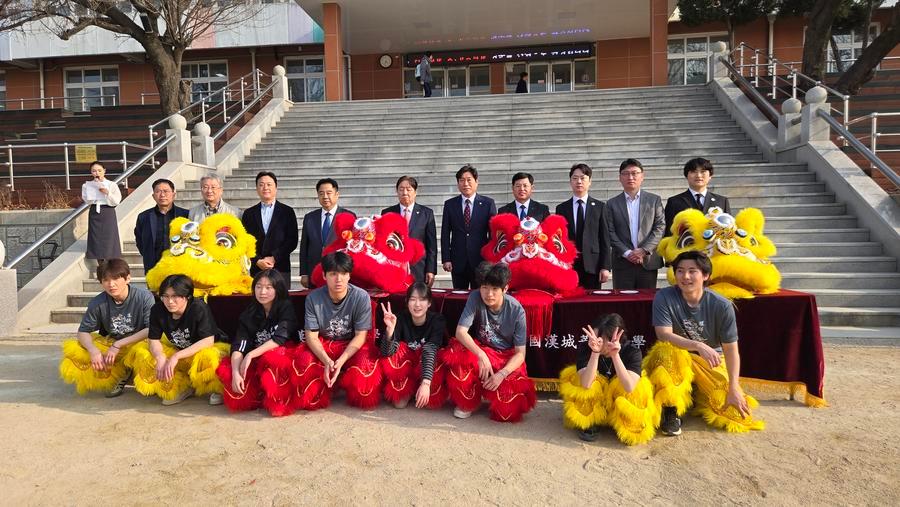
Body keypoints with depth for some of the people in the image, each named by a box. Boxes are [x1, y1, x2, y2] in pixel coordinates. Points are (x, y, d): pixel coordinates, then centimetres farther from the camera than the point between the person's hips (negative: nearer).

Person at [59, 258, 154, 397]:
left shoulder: (144, 297, -19)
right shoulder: (97, 303, -9)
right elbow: (83, 331, -3)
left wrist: (118, 345, -24)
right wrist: (93, 350, -25)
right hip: (108, 346, 3)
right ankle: (121, 375, -9)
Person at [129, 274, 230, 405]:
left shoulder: (199, 308, -24)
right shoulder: (157, 310, -10)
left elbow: (208, 341, -29)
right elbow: (154, 340, -8)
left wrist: (176, 356, -33)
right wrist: (160, 357, -31)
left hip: (206, 349, -6)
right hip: (177, 351, 6)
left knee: (207, 358, -40)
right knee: (142, 354, -11)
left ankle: (217, 389, -6)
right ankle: (183, 388, -8)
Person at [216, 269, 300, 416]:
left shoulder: (286, 308, -6)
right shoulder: (249, 314, 2)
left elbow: (279, 339, -19)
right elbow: (238, 346, -9)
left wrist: (250, 355, -25)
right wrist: (236, 373, -26)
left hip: (283, 357, -4)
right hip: (257, 362, 4)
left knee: (270, 358, -37)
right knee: (225, 369, -20)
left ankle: (279, 404, -21)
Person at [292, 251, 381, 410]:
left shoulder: (361, 297, -17)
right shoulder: (313, 298, -13)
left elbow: (361, 336, -13)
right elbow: (311, 336, -11)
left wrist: (341, 361, -27)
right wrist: (326, 361, -29)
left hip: (352, 346, -1)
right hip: (322, 346, 1)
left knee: (365, 365, -32)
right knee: (304, 361, -30)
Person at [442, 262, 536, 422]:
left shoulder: (516, 310, -18)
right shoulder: (475, 298, -16)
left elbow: (520, 353, -15)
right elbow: (460, 332, -25)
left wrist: (502, 374, -32)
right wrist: (481, 355, -40)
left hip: (507, 357, -1)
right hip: (480, 350, 2)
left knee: (507, 405, -26)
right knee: (458, 355, -32)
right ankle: (468, 402, -6)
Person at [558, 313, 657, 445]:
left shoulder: (632, 350, -22)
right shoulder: (585, 348, -21)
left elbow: (629, 387, -36)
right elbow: (586, 384, -34)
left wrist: (615, 355, -44)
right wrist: (595, 353, -44)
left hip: (620, 402, 0)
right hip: (593, 402, 1)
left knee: (637, 392, -32)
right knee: (575, 379, -27)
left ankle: (629, 429, -2)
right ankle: (590, 422, -5)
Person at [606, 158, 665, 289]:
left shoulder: (654, 200, 9)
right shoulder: (612, 204, 8)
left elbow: (660, 227, 2)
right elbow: (611, 233, 1)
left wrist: (644, 250, -10)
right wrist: (627, 253, -11)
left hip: (648, 262, 0)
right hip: (622, 263, 0)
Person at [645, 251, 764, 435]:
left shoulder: (722, 306, -13)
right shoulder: (664, 297, -15)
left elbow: (731, 349, -10)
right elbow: (664, 336, -24)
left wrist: (734, 388, -17)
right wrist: (698, 346, -37)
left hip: (711, 364, 2)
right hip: (676, 360, -2)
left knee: (736, 412, -12)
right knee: (667, 350, -36)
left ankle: (696, 397, 21)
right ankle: (671, 409, -17)